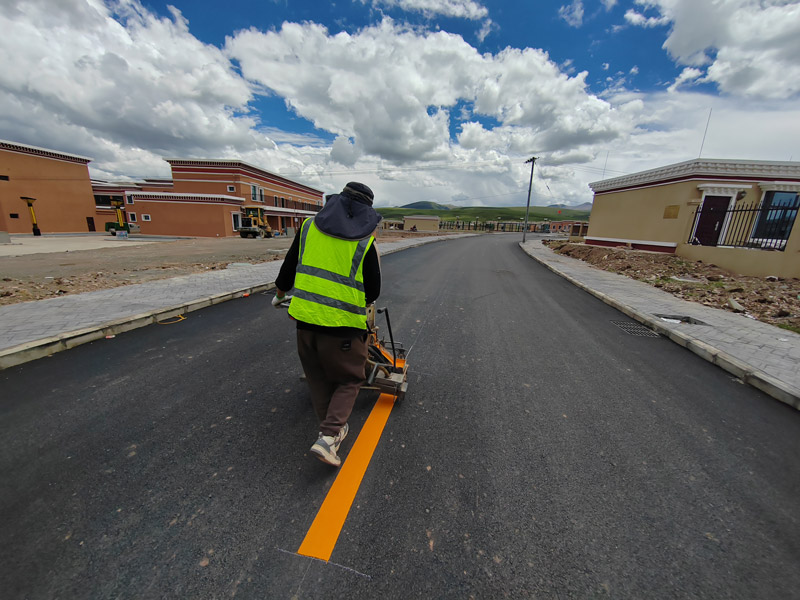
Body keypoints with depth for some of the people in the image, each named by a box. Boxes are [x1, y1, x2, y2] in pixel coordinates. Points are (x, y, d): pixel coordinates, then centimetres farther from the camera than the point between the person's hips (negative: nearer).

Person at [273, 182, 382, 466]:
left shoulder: (309, 226, 6)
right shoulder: (366, 242, -3)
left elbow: (289, 267, 14)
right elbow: (373, 291, 2)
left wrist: (279, 294, 31)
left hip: (305, 317, 4)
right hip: (343, 325, -3)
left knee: (319, 379, 22)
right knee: (349, 380, 16)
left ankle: (333, 428, 36)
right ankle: (328, 436, 5)